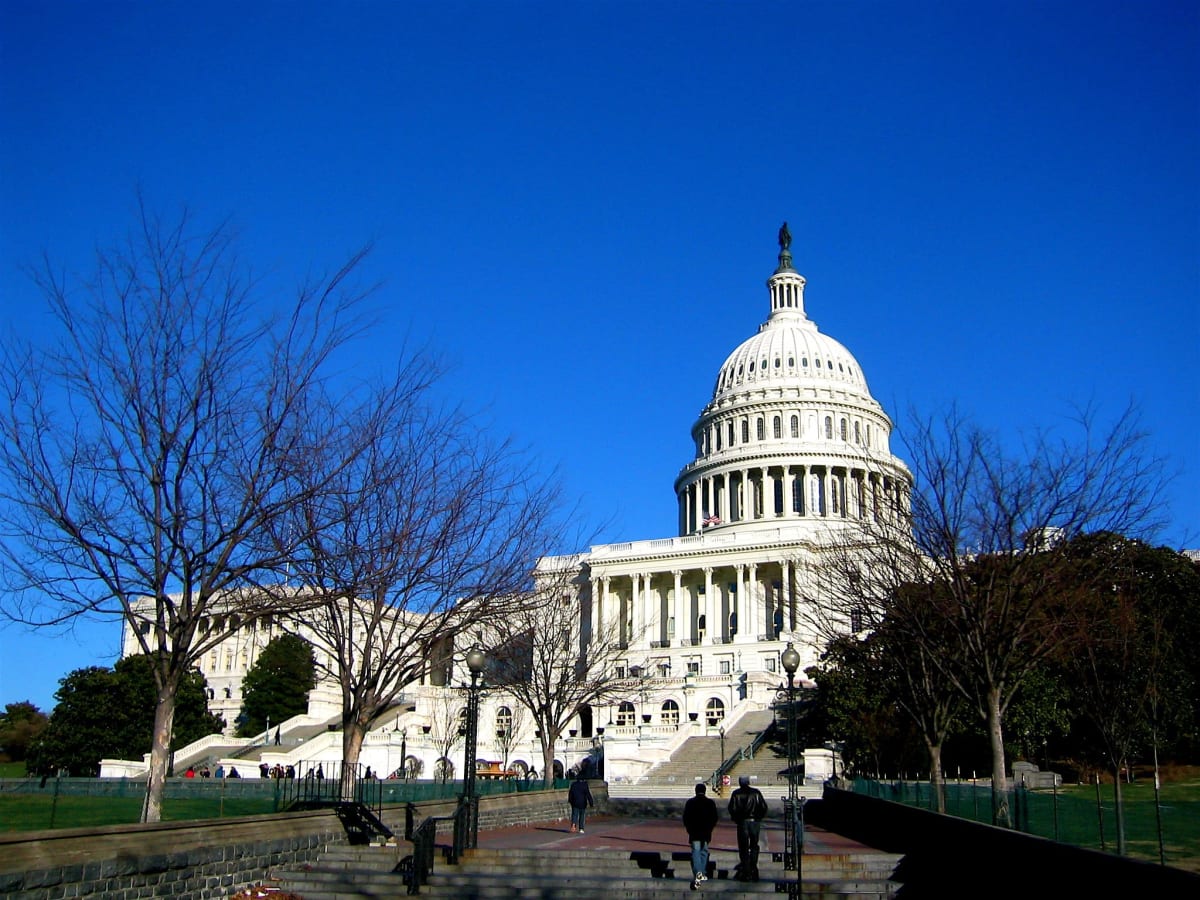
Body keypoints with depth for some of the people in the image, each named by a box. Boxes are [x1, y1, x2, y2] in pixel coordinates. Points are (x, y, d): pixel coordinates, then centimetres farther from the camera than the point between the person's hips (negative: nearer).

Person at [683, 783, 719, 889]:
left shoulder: (690, 803, -1)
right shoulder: (710, 803, 1)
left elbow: (685, 818, 1)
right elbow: (715, 818, 3)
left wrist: (689, 829, 12)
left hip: (694, 833, -1)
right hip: (706, 833, 1)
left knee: (696, 852, -5)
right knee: (704, 852, 15)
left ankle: (697, 874, -22)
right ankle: (702, 873, 18)